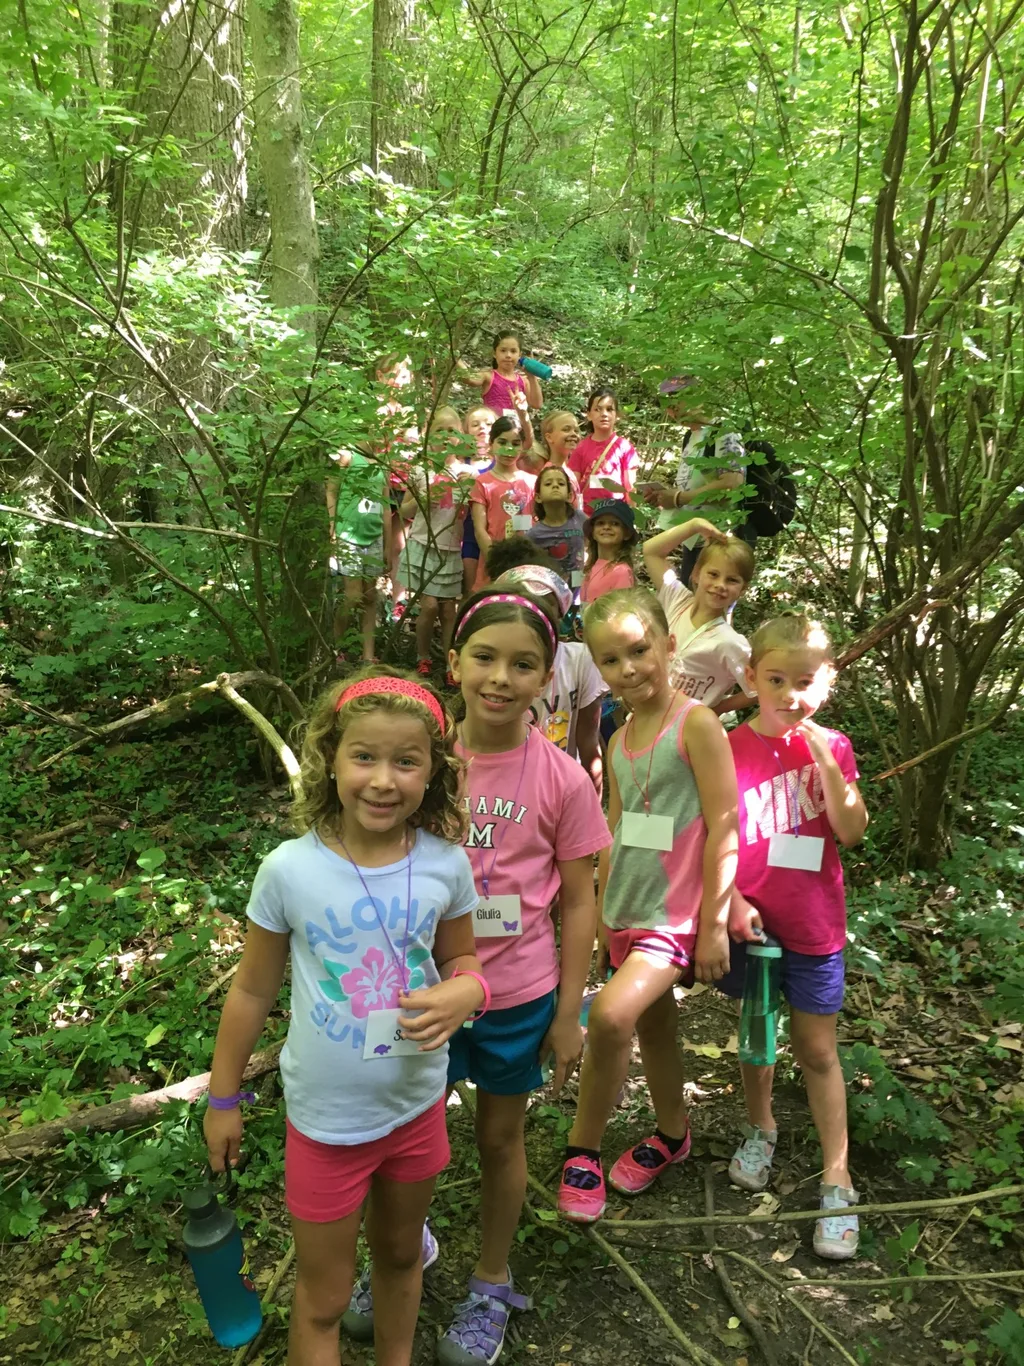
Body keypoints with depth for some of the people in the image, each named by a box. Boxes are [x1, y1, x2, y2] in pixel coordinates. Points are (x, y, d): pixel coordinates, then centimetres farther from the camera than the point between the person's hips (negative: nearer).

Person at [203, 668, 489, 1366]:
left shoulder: (447, 864, -15)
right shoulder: (290, 870, -20)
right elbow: (254, 990, -6)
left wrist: (466, 991, -21)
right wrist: (223, 1098, 3)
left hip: (418, 1105, 3)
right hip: (326, 1119, -2)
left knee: (401, 1254, 28)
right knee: (323, 1300, 15)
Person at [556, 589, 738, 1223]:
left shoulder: (697, 724, -14)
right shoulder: (619, 741, 8)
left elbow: (723, 827, -15)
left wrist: (714, 925, -14)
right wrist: (602, 917, 18)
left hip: (675, 913, -7)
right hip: (625, 911, 7)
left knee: (612, 1015, -22)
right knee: (653, 1026, 18)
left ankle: (584, 1148, -1)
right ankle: (673, 1135, 40)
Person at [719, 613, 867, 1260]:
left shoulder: (831, 747, -3)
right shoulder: (729, 750, -7)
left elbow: (852, 831, -14)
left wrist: (825, 761, -23)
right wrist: (731, 902, -13)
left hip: (813, 923, 0)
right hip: (749, 918, 0)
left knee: (818, 1049, 7)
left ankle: (837, 1178, 19)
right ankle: (761, 1127, 42)